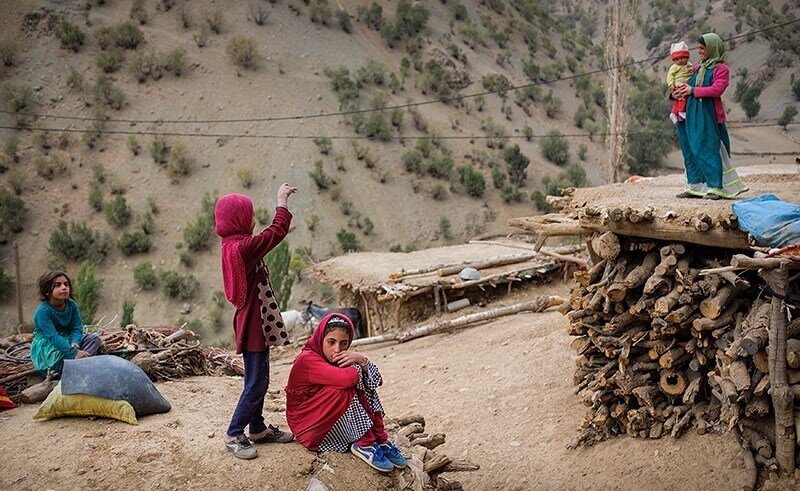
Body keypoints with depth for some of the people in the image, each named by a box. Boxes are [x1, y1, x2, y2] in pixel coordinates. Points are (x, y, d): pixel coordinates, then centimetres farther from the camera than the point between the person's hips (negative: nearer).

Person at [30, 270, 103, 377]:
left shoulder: (72, 305, -4)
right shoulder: (42, 311, -21)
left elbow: (76, 328, -6)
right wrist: (74, 352, -36)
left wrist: (74, 345, -29)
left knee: (95, 338, -14)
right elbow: (53, 336, -28)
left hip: (66, 340, 6)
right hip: (46, 344, -6)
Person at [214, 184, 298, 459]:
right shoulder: (242, 247, -22)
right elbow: (277, 232, -18)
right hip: (253, 325, -11)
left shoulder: (232, 245, 9)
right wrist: (282, 201, -7)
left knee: (259, 380, 19)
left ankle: (257, 429, 31)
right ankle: (234, 434, 9)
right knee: (255, 383, -2)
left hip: (255, 324, 11)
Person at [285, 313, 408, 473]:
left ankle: (381, 441, -11)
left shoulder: (339, 358, 1)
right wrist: (358, 365, -15)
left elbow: (377, 381, -2)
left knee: (364, 384, -8)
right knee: (344, 390, -28)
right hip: (309, 428, -8)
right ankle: (364, 444, -17)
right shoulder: (307, 360, -22)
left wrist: (361, 360, -21)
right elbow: (347, 378, -38)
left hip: (336, 422, 8)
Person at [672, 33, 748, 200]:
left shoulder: (721, 69, -2)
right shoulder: (697, 67, 18)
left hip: (708, 114, -7)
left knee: (709, 149, -9)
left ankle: (716, 187, -7)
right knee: (691, 150, 5)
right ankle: (695, 186, 11)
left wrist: (693, 91, -13)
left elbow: (717, 89, -15)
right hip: (692, 114, 7)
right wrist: (675, 93, 4)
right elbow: (688, 84, 25)